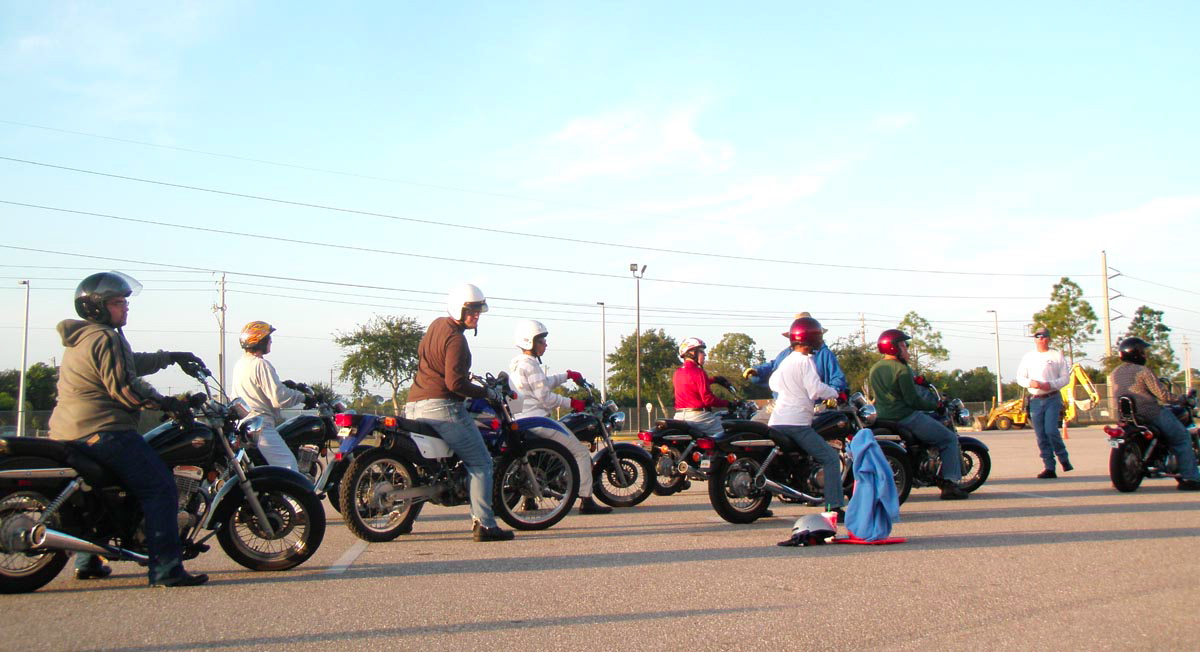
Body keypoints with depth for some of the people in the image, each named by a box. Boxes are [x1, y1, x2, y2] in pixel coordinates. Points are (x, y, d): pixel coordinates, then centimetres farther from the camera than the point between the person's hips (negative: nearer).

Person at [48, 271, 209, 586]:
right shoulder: (105, 338, -12)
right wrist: (168, 403, -10)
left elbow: (132, 362, 30)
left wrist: (172, 357, 30)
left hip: (68, 433, 11)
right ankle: (166, 569, -21)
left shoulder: (81, 338, 20)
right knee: (160, 488, -14)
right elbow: (124, 389, -18)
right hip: (103, 430, -11)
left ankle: (87, 560, 33)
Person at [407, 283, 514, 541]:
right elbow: (455, 383, -20)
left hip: (414, 405, 9)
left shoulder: (437, 324, 15)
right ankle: (484, 524, -9)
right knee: (480, 462, -4)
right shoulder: (455, 338, -12)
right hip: (442, 407, -9)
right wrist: (486, 392, -9)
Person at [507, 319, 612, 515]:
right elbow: (544, 396, -18)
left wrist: (568, 375, 26)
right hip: (536, 419, -10)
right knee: (581, 451, -7)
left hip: (520, 420, 10)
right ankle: (586, 501, -11)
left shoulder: (515, 364, 17)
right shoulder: (529, 364, -14)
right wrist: (572, 403, -9)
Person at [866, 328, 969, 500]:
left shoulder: (874, 369, 11)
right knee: (950, 439, 2)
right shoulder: (901, 369, -15)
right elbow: (912, 400, -19)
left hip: (883, 418, 9)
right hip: (906, 418, -9)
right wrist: (936, 405, -6)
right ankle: (950, 484, -6)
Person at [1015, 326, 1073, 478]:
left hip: (1052, 398, -3)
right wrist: (1030, 383, -9)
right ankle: (1049, 468, 7)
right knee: (1041, 436, 2)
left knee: (1051, 431, -16)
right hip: (1035, 400, 3)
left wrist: (1051, 384, -15)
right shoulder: (1028, 357, 13)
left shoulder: (1057, 356, 5)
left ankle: (1064, 459, 6)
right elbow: (1020, 377, 12)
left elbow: (1066, 377, 3)